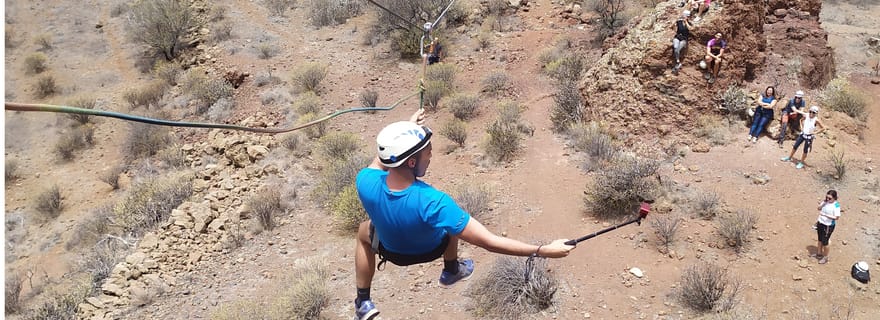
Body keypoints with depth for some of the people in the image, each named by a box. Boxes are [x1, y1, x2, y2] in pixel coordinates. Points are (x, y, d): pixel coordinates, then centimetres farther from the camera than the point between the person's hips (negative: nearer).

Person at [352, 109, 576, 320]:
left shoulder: (366, 182, -34)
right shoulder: (432, 202, -45)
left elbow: (383, 160, -7)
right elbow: (489, 242, -42)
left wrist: (407, 129, 2)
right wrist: (544, 250, -36)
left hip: (391, 251, 2)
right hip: (431, 249, -2)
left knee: (364, 230, 35)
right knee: (453, 219, 28)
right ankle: (452, 270, 50)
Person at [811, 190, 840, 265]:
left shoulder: (836, 205, -23)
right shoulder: (825, 201, -5)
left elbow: (837, 217, -26)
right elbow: (819, 208, 5)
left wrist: (825, 215, -33)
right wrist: (823, 202, -13)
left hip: (828, 226, -7)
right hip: (820, 223, 7)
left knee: (825, 242, 5)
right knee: (820, 240, 22)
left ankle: (825, 257, 23)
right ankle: (819, 254, 40)